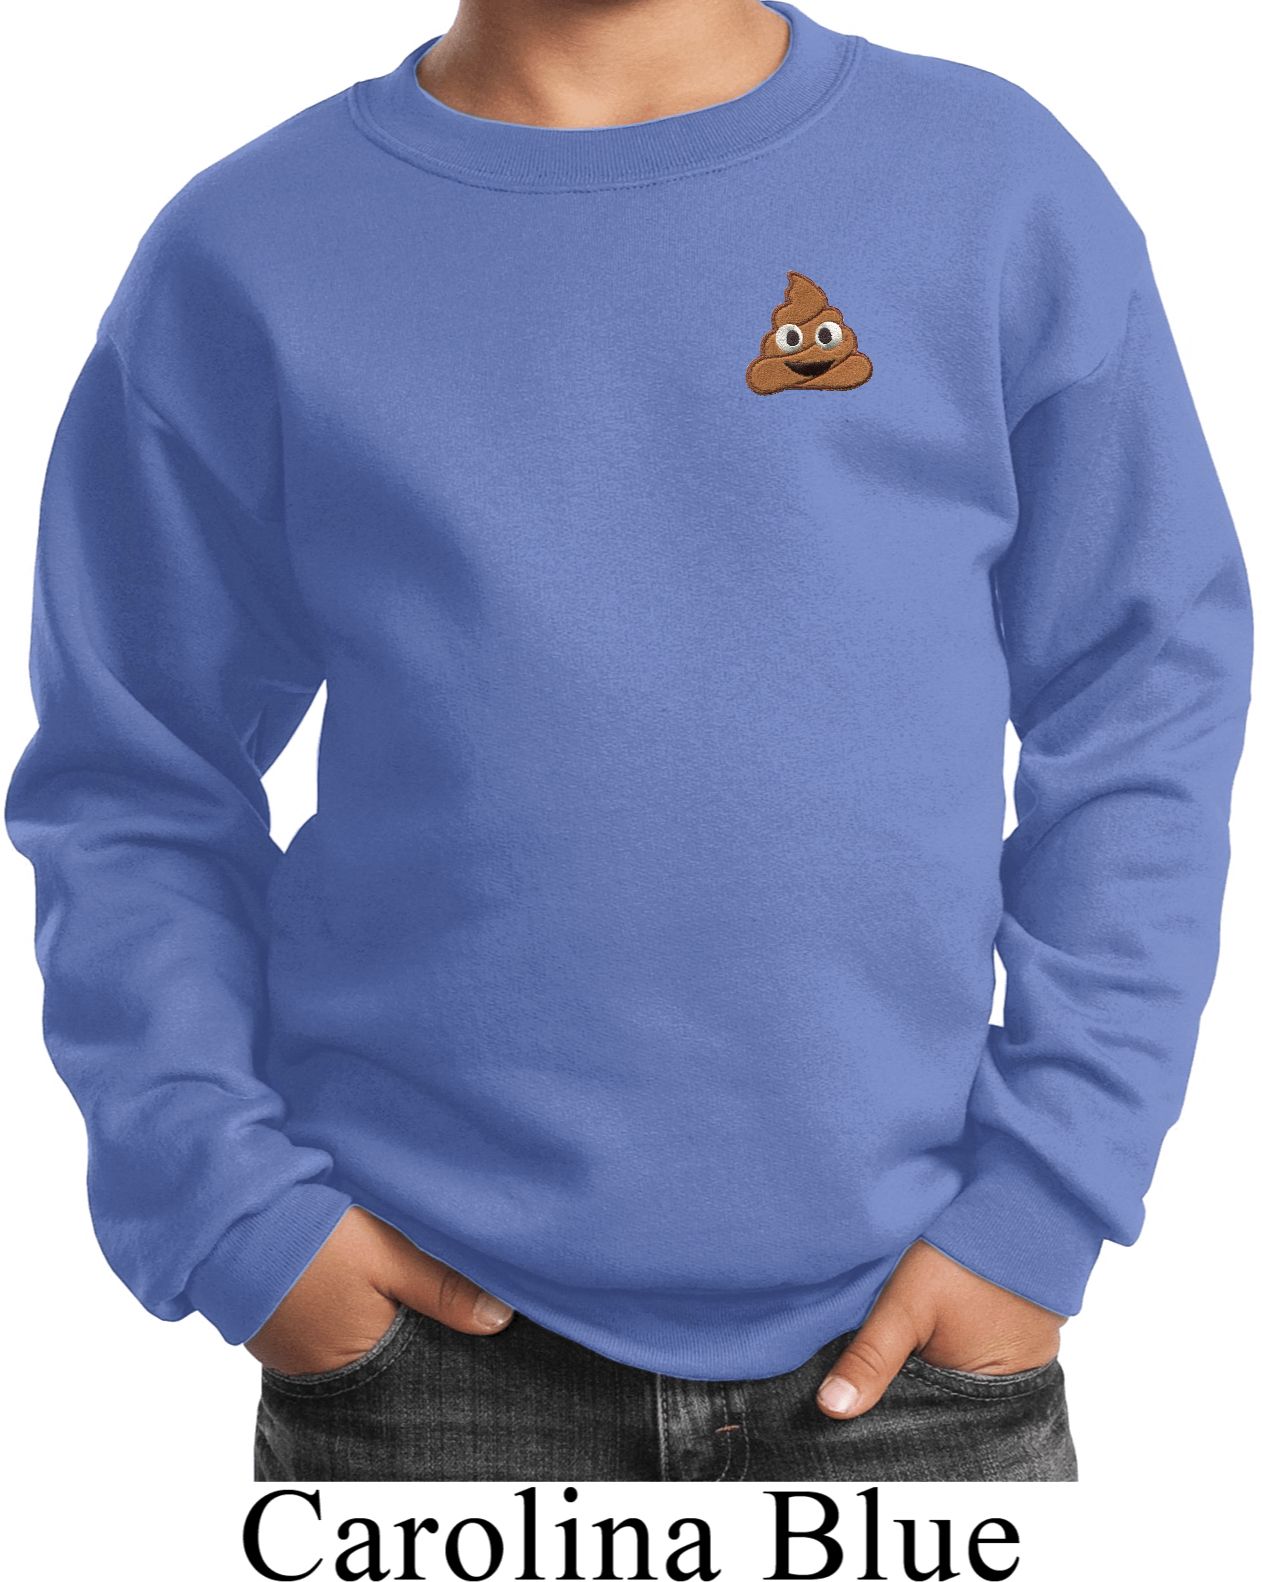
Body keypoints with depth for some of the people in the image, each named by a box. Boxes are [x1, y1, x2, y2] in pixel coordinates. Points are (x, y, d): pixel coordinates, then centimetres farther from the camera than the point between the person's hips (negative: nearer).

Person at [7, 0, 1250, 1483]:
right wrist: (228, 1208, -6)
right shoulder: (241, 261, 2)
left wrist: (1040, 1201, -5)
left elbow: (1142, 707, 2)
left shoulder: (1000, 190, 1)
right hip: (426, 1324, 0)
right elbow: (136, 789, 5)